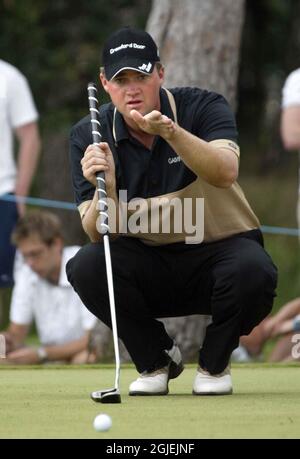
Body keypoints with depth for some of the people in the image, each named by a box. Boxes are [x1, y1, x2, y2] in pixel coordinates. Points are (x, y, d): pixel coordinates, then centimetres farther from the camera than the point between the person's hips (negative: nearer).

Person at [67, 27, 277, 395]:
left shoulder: (202, 107, -12)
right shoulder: (88, 136, -7)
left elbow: (225, 173, -33)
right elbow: (98, 234, -14)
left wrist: (172, 133, -48)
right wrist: (105, 188, -36)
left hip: (217, 250, -2)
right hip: (147, 264, 2)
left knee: (253, 269, -35)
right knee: (85, 267, -28)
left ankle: (214, 362, -2)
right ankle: (156, 359, 0)